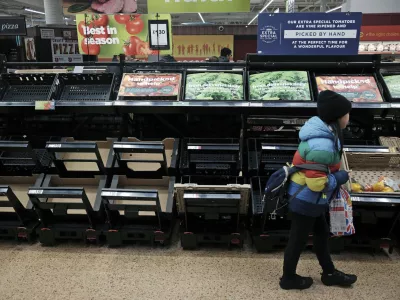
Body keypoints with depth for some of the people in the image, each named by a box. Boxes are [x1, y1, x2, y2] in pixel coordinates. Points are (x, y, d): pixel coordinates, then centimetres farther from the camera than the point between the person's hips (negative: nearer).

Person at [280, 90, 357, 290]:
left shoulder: (324, 134, 0)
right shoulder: (322, 146, -32)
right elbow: (317, 183, -31)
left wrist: (336, 175, 6)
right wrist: (340, 178, -16)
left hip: (310, 199, 10)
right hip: (306, 200, -10)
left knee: (322, 233, 24)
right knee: (299, 240, 10)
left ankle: (329, 273, 44)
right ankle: (288, 278, 32)